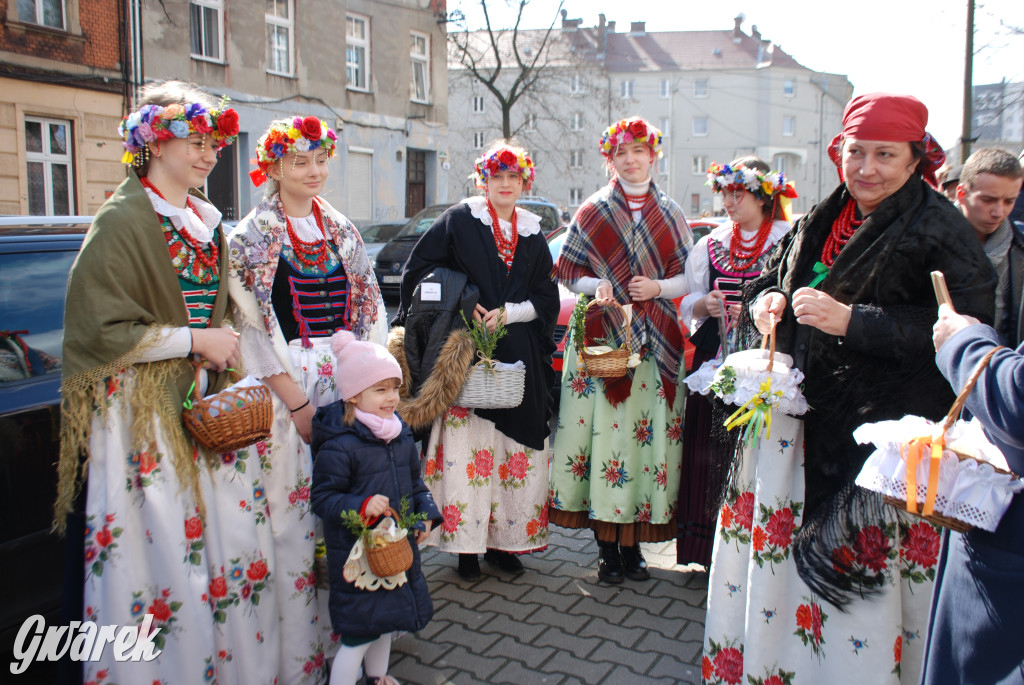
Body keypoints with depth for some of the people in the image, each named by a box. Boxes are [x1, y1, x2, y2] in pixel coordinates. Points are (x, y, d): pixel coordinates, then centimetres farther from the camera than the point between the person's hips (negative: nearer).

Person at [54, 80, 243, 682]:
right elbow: (100, 329, -15)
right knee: (153, 540, -4)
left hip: (197, 399, 7)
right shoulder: (123, 221, -10)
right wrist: (195, 340, -15)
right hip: (139, 407, -7)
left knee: (200, 532, 11)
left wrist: (226, 343, 7)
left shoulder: (208, 222, 14)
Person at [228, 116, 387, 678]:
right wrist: (296, 400, -13)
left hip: (348, 377, 5)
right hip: (287, 382, -4)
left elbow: (368, 306, 13)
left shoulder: (342, 230, 14)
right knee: (294, 508, -2)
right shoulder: (252, 238, -2)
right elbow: (254, 325, -8)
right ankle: (296, 652, 12)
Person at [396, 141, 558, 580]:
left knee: (516, 447, 3)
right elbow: (418, 272, 2)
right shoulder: (458, 221, 4)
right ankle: (466, 544, 5)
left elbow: (547, 298, 11)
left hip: (519, 359, 4)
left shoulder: (533, 235, 15)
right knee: (465, 445, -6)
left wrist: (508, 312, -6)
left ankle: (503, 540, 14)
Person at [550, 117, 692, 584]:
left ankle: (633, 547, 14)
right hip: (601, 336, -1)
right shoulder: (591, 212, 9)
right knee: (601, 427, -6)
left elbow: (687, 277, 11)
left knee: (649, 433, -1)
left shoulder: (671, 214, 13)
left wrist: (657, 287, -8)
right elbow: (569, 272, 7)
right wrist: (598, 286, -12)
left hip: (656, 340, 2)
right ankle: (607, 549, 7)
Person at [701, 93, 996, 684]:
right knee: (775, 545, 12)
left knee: (858, 578, -3)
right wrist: (767, 301, -1)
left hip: (886, 429, -6)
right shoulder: (821, 221, 12)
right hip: (808, 412, 7)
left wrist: (850, 320, -22)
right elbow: (771, 279, 23)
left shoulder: (939, 227, -8)